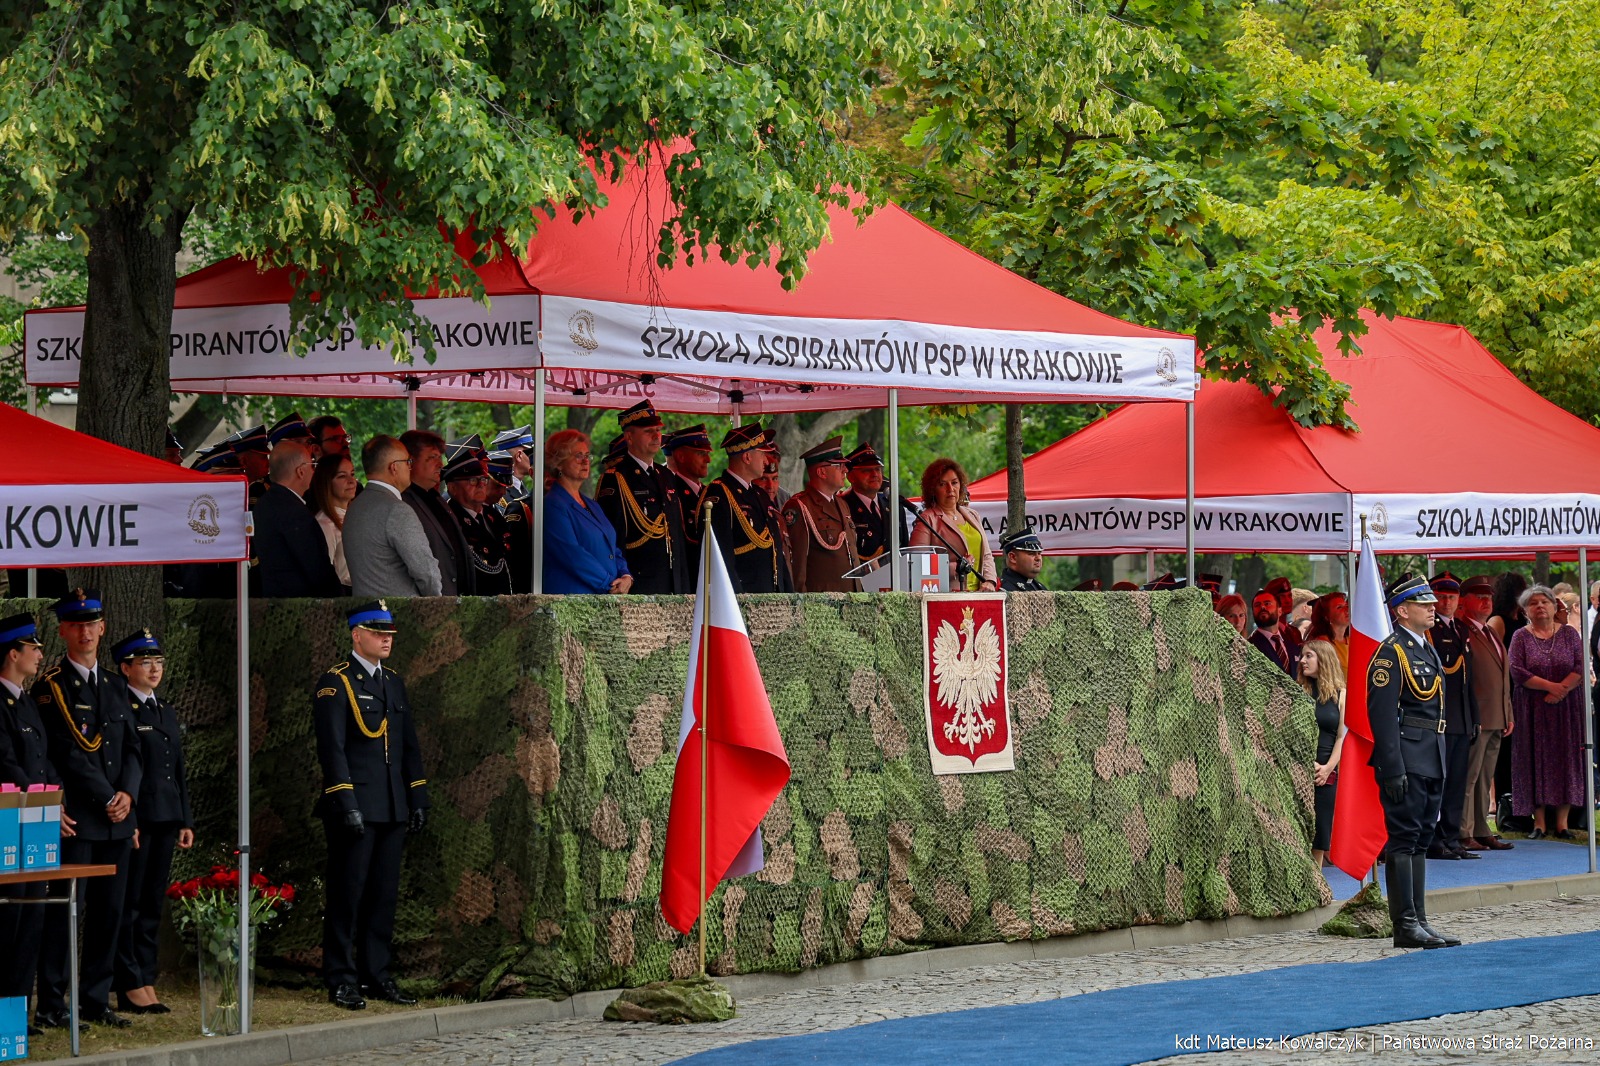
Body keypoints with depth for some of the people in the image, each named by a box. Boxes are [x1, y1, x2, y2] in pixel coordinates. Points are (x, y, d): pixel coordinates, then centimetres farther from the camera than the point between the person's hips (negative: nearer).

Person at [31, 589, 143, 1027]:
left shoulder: (115, 686, 17)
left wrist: (128, 793, -4)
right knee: (64, 911, -6)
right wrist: (107, 799, -12)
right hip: (74, 818, -6)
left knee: (109, 912, 6)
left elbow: (131, 748, 14)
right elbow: (67, 753, -11)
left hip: (117, 818, 6)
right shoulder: (50, 687, -4)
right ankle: (52, 1004, -1)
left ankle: (96, 1000, 12)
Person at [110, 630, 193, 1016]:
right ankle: (130, 987, -3)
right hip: (135, 821, -8)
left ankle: (146, 981, 15)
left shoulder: (166, 711, 18)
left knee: (153, 904, 10)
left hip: (165, 821, 8)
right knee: (129, 903, -4)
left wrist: (186, 820, 16)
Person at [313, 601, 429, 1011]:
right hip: (355, 809, -7)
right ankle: (341, 980, 1)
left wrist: (418, 799, 14)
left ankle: (377, 975, 16)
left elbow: (409, 745, 19)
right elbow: (332, 748, -13)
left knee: (384, 895, 9)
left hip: (392, 810, 7)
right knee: (347, 895, -3)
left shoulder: (393, 682, 16)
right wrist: (346, 804, -19)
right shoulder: (335, 683, -7)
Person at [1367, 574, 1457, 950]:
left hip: (1431, 763, 9)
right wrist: (1393, 770, -22)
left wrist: (1442, 766, 21)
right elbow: (1382, 714, -17)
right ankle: (1406, 925, -8)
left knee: (1421, 841, 10)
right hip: (1405, 761, -9)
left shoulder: (1427, 651, 19)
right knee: (1404, 841, -8)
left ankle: (1419, 922, 13)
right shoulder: (1390, 653, -11)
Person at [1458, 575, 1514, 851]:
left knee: (1485, 778, 13)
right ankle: (1464, 835, -6)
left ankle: (1481, 831, 18)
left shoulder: (1491, 635, 21)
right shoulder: (1461, 633, -10)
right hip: (1475, 718, -9)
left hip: (1496, 719, 9)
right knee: (1469, 776, -7)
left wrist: (1508, 714, 20)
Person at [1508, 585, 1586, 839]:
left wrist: (1561, 690, -16)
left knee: (1565, 759, -1)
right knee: (1536, 759, -3)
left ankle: (1562, 823, 2)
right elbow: (1517, 671, -8)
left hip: (1565, 708, 1)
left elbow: (1581, 668, -2)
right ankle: (1539, 823, 0)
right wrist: (1550, 686, -15)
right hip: (1531, 710, -1)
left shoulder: (1569, 634, 6)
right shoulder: (1521, 637, 3)